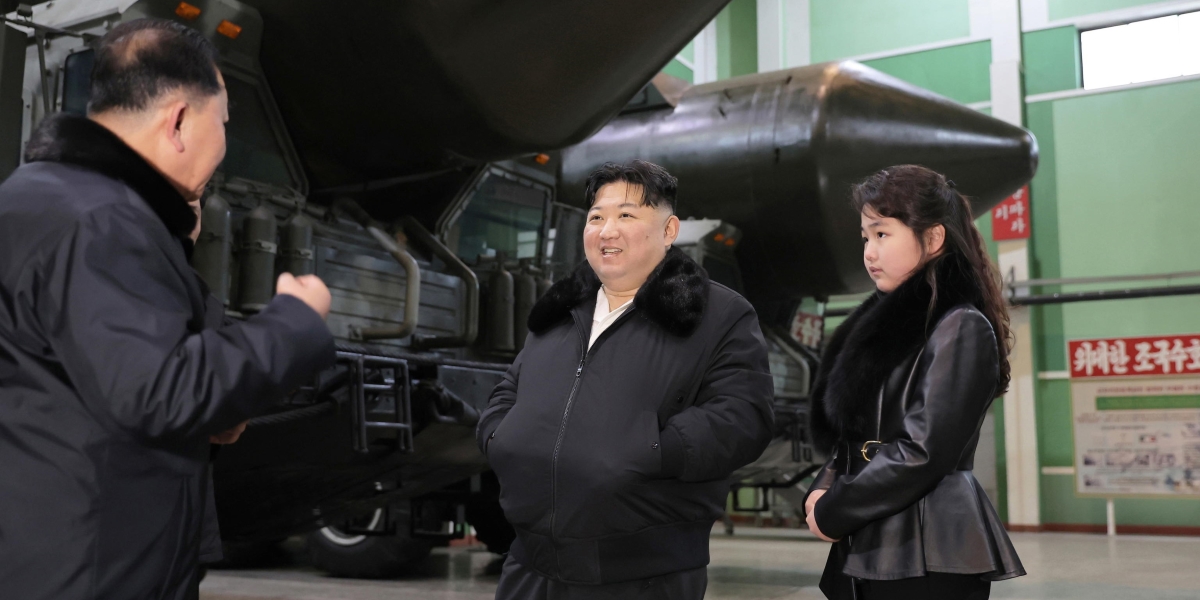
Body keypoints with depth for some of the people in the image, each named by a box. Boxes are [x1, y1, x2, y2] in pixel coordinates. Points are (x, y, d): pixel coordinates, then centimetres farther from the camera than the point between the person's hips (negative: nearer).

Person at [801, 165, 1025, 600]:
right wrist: (824, 490, -2)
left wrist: (832, 513, -10)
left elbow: (925, 452, -18)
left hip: (928, 554, -7)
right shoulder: (888, 321, 14)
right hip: (867, 548, 7)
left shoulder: (960, 328, -10)